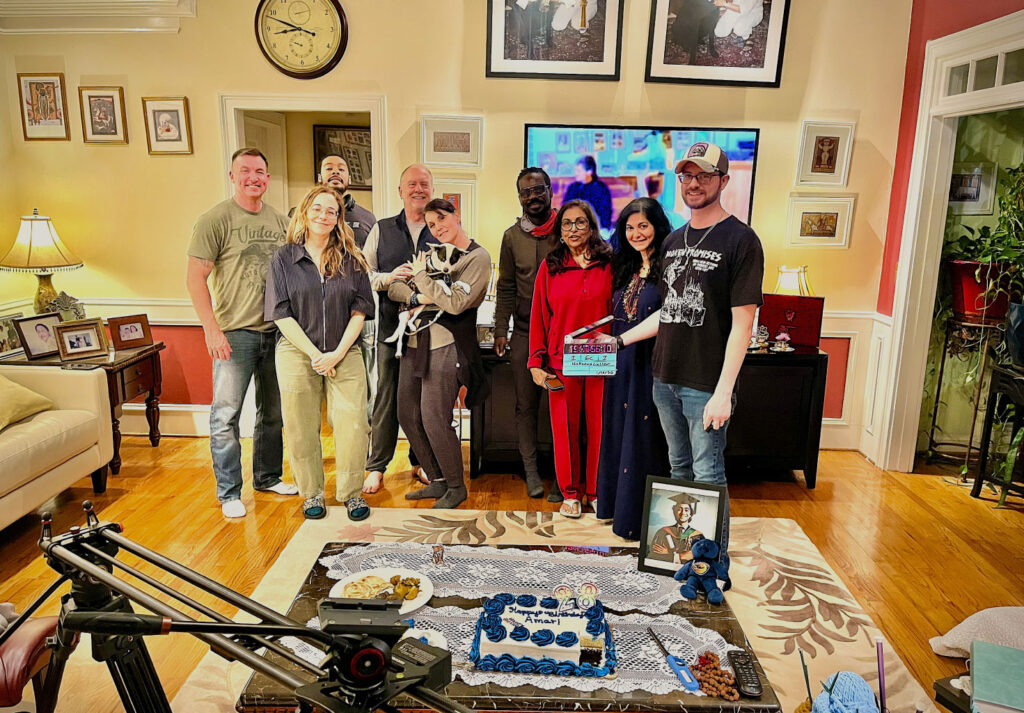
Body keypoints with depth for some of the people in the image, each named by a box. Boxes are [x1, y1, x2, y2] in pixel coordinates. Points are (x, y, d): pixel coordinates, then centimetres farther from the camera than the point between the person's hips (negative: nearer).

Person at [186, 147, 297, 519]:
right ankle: (229, 492, 11)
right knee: (226, 414, -2)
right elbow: (195, 278, -9)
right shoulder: (215, 219, -6)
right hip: (235, 333, -5)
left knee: (273, 412, 15)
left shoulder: (280, 221, 10)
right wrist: (212, 329, -16)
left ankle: (268, 477, 31)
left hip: (276, 331, 5)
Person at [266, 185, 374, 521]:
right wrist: (315, 355, -9)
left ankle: (352, 493, 13)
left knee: (353, 424, -5)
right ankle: (312, 494, 22)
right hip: (297, 353, -1)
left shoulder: (351, 259, 6)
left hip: (344, 354, 1)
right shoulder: (284, 258, 2)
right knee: (302, 428, 5)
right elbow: (281, 314, -2)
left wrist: (337, 353, -8)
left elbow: (360, 310, 2)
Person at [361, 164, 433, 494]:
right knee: (386, 397, 4)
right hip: (391, 326, 0)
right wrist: (389, 277, -12)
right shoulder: (381, 230, 10)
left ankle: (420, 461, 25)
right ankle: (377, 467, 17)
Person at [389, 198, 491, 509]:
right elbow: (393, 287, 10)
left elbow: (456, 303, -17)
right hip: (416, 342, 7)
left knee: (434, 420, -9)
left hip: (447, 346, -7)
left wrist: (421, 278, -7)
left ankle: (456, 487, 12)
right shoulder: (433, 255, 15)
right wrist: (417, 297, -11)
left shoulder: (478, 257, -5)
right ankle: (437, 481, 25)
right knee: (408, 417, 9)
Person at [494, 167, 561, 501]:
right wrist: (501, 330, 6)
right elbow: (507, 287, 11)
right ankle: (531, 470, 19)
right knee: (526, 405, 7)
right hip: (524, 333, 2)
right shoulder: (513, 236, 7)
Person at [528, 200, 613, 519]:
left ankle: (597, 491, 22)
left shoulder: (609, 265, 4)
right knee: (565, 428, 5)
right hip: (561, 361, 0)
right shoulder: (549, 267, 5)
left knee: (599, 427, 5)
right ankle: (571, 493, 21)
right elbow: (538, 317, 5)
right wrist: (536, 363, 0)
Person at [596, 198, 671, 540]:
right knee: (618, 434, 15)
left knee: (645, 438, 3)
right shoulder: (626, 269, 13)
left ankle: (640, 516, 17)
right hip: (622, 366, 7)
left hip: (652, 367, -7)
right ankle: (617, 504, 31)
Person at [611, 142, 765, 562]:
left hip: (705, 385, -7)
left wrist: (723, 392, -18)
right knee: (679, 468, 18)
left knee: (708, 475, 1)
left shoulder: (740, 240, -10)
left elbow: (742, 324, -14)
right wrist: (621, 340, 14)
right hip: (666, 378, 7)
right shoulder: (674, 241, 12)